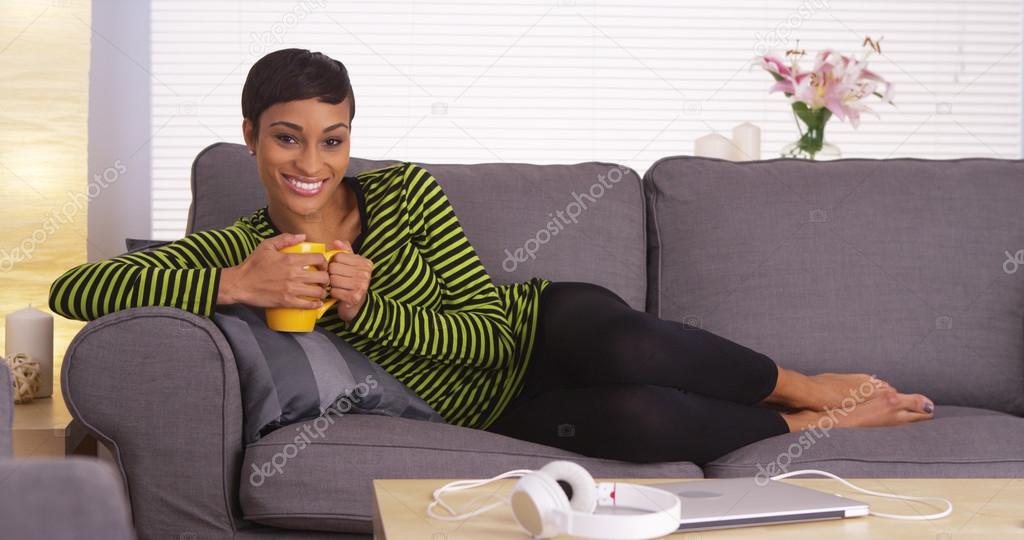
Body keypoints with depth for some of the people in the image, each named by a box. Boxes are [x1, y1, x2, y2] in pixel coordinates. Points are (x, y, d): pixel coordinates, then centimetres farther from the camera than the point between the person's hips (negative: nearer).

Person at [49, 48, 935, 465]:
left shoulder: (405, 193, -9)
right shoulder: (235, 250, -6)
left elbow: (493, 331, -10)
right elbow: (73, 289, -19)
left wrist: (368, 310, -25)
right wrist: (234, 285, -31)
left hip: (545, 329, 0)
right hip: (489, 413, 0)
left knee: (618, 349, -39)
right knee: (633, 419, -32)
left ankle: (807, 386, -14)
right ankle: (809, 427, -7)